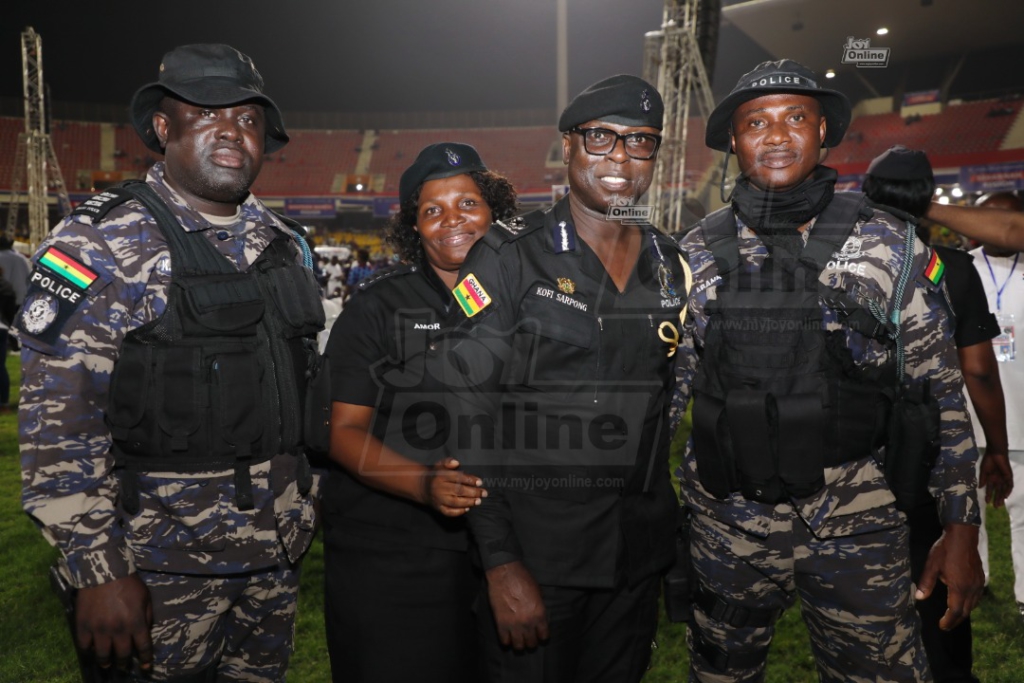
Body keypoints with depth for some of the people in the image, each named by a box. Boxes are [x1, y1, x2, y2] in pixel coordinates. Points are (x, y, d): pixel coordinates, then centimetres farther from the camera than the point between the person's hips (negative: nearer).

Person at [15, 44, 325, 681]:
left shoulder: (285, 243, 7)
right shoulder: (102, 242, -11)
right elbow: (58, 421, -15)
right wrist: (98, 570, -17)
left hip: (279, 551, 6)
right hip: (164, 563, -5)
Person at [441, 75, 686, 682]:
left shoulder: (673, 267, 5)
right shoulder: (510, 258, -10)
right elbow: (469, 414, -13)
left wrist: (668, 540, 10)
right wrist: (501, 565, -17)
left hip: (638, 556, 5)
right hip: (534, 551, -4)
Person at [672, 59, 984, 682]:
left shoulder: (889, 246, -3)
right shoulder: (697, 255, 0)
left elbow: (940, 390, 1)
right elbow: (667, 385, 7)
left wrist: (961, 528, 0)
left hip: (857, 528, -1)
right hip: (727, 526, 2)